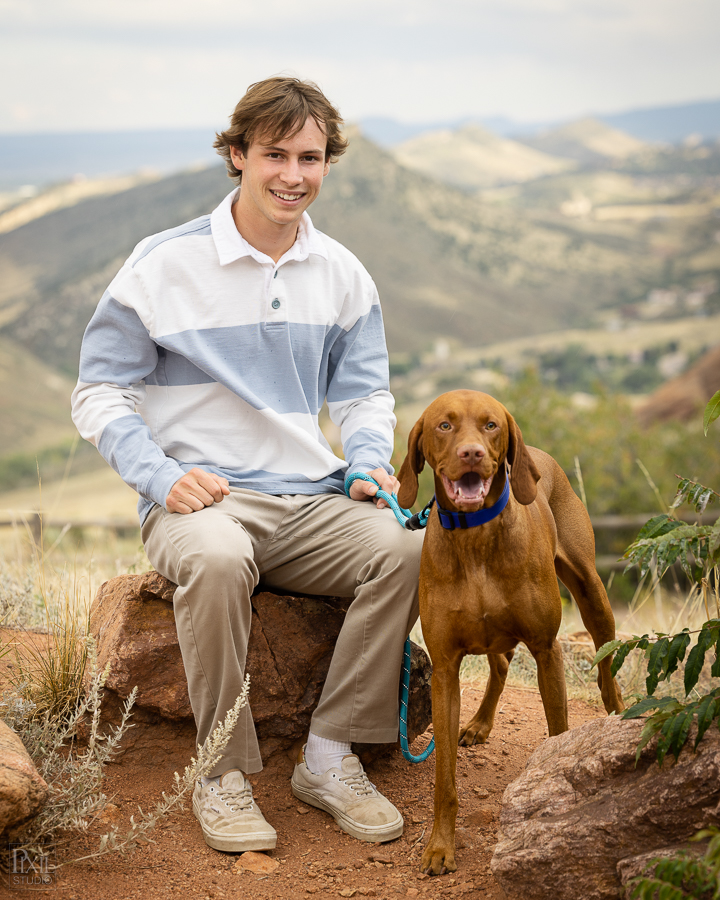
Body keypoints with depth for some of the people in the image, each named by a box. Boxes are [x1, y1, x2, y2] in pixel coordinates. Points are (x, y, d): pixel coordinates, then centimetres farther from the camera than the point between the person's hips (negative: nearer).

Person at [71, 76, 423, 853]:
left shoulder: (342, 275, 11)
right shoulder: (163, 265, -2)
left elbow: (364, 392, 20)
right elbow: (99, 394, 2)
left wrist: (370, 465, -3)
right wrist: (162, 476, -15)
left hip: (311, 501, 4)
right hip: (199, 499, -4)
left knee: (406, 550, -26)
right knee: (217, 560, -39)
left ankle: (329, 758, -14)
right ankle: (222, 775, -20)